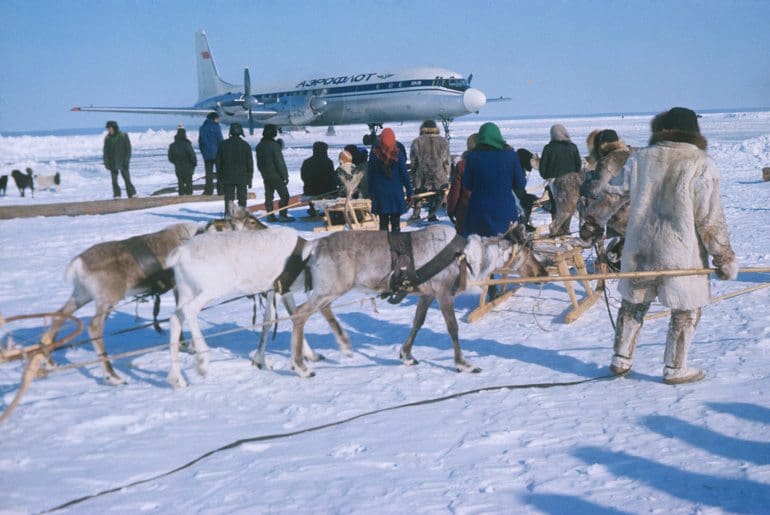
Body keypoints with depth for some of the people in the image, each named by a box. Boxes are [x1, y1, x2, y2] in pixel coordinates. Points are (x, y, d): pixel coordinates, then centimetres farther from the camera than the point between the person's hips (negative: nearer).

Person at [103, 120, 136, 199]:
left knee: (127, 178, -2)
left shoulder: (123, 136, -3)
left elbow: (128, 149, -1)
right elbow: (105, 151, 7)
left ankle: (132, 194, 4)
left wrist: (126, 159, -9)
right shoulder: (107, 138, 3)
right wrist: (106, 162, -1)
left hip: (122, 162, -2)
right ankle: (117, 195, 5)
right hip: (112, 163, 2)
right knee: (114, 180, 0)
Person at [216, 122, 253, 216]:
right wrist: (250, 178, 6)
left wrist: (220, 175, 13)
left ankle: (228, 214, 3)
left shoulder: (223, 144, 2)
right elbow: (250, 162, 0)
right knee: (242, 199, 4)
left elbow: (218, 161, 6)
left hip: (227, 177, 1)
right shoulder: (245, 145, -3)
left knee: (228, 198, 6)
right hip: (242, 177, -1)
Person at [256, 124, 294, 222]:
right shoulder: (274, 145, -16)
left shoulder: (259, 146, 8)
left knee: (269, 196, 11)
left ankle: (270, 216, 10)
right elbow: (280, 162, -16)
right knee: (284, 195, -1)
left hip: (266, 176, 7)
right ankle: (282, 215, -6)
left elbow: (259, 163, 15)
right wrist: (285, 175, -11)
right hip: (276, 175, -7)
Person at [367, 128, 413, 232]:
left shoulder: (374, 153, -4)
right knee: (395, 222, 5)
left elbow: (370, 174, 1)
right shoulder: (398, 153, -8)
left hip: (380, 191, 1)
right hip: (396, 191, -1)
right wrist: (409, 191, 3)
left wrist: (370, 191, 10)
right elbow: (404, 173, -5)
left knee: (383, 221, 9)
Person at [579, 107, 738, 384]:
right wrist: (725, 258, -3)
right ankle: (674, 369, 18)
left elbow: (613, 194, 10)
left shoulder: (640, 158, 0)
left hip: (639, 250, 4)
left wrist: (593, 224, 25)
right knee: (686, 310, 12)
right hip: (681, 254, -4)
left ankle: (621, 359, 26)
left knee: (634, 303, 20)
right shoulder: (702, 165, -11)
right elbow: (711, 219, -11)